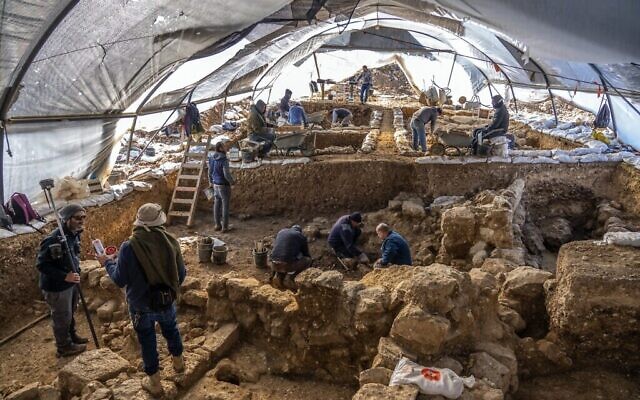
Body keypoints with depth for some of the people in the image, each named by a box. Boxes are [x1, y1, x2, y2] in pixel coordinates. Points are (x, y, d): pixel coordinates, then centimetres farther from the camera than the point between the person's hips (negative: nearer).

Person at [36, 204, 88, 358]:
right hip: (56, 286, -8)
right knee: (62, 316, 11)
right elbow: (41, 265, -26)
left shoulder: (74, 234, -3)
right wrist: (65, 276, -30)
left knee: (70, 312, 27)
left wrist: (76, 273, 9)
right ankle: (64, 347, 30)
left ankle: (72, 336, 49)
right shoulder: (53, 239, -30)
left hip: (71, 282, 8)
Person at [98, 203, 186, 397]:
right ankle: (178, 361, 52)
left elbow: (120, 280, -11)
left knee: (147, 341, 18)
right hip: (167, 301, 2)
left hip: (141, 305, -2)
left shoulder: (129, 247, -21)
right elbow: (181, 274, -5)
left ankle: (154, 383, 32)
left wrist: (107, 262, 7)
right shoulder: (170, 241, -15)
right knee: (171, 329, 29)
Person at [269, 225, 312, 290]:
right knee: (308, 260, 18)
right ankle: (290, 277, 4)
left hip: (274, 265, 6)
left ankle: (278, 275, 9)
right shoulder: (302, 237, 11)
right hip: (288, 265, -6)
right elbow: (306, 254, 21)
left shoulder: (281, 231, 22)